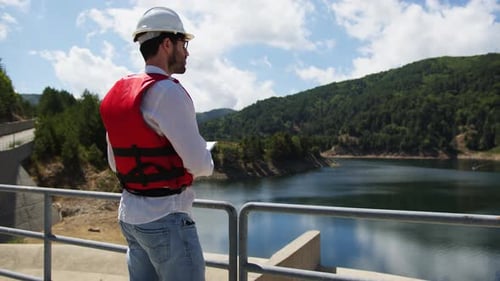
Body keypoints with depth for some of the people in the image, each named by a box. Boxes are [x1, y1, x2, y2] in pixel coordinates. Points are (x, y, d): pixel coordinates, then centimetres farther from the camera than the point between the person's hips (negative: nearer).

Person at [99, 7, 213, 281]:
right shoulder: (168, 91, -18)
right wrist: (206, 158, 3)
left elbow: (115, 163, 14)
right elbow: (200, 165, -19)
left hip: (130, 215, 9)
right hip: (166, 219, -8)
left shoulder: (118, 94, 7)